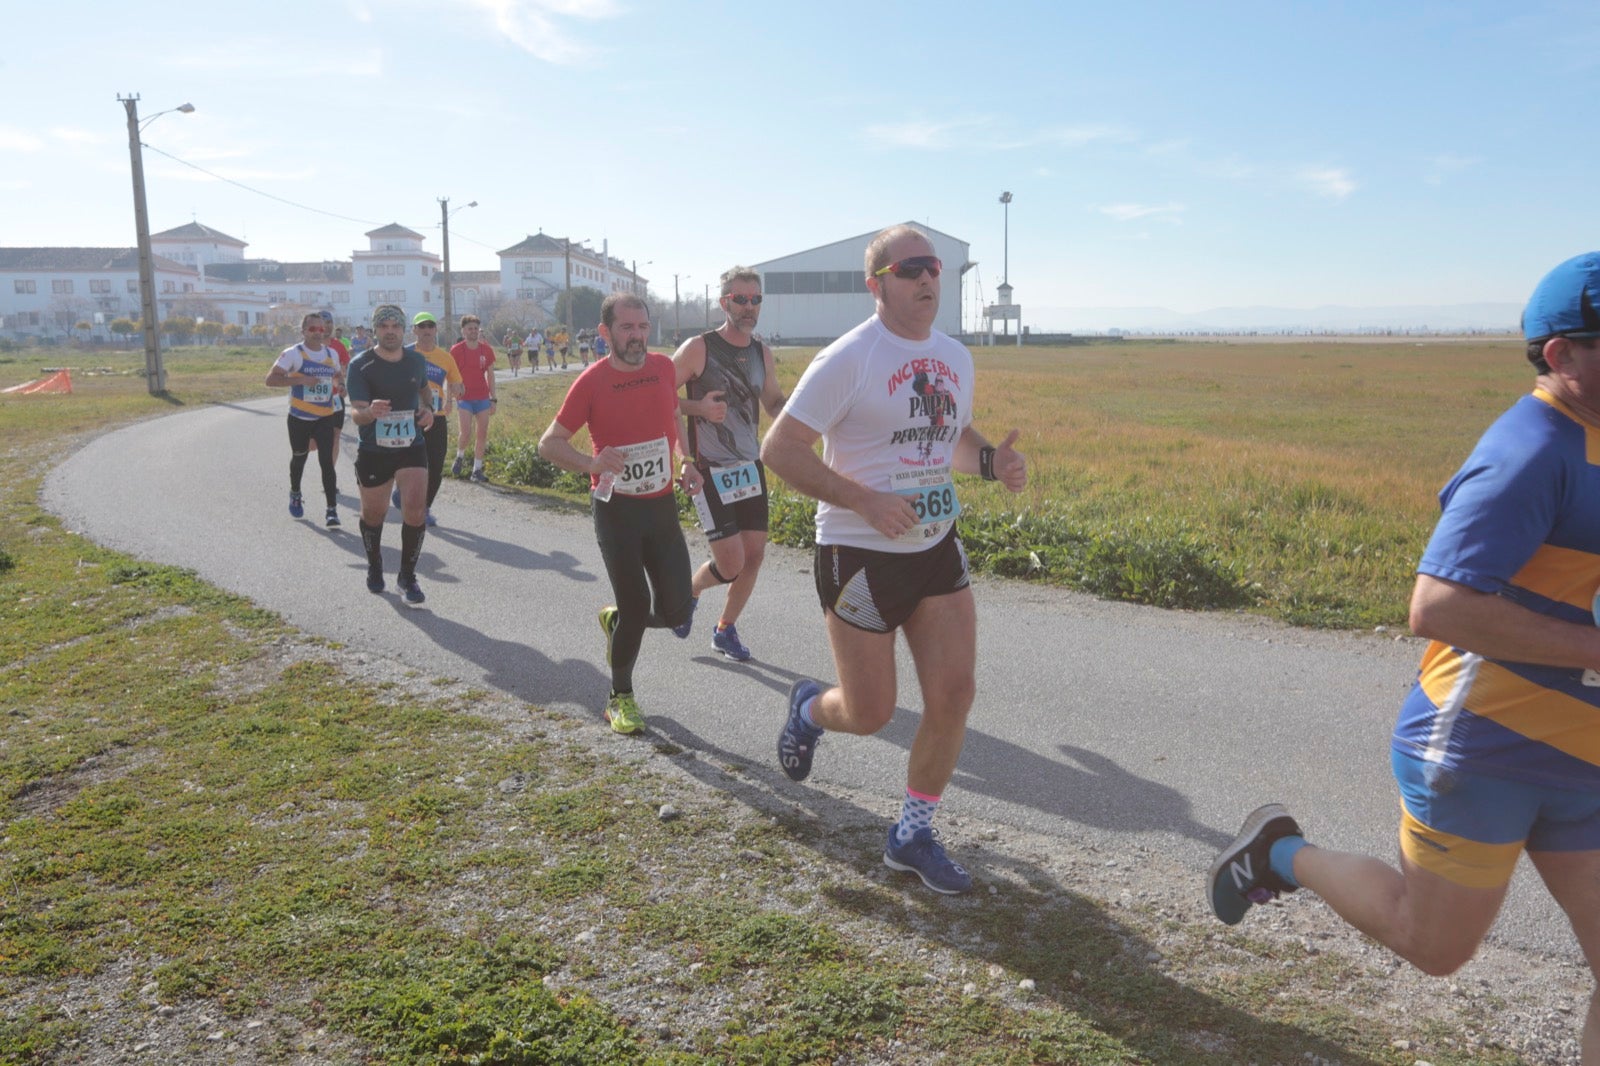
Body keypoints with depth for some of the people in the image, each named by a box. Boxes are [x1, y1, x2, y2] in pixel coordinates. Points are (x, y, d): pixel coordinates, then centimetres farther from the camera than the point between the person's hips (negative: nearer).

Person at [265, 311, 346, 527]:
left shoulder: (331, 354, 6)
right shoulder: (293, 353, -9)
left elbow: (339, 374, 26)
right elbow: (270, 379, -15)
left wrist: (340, 384, 2)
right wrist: (300, 380, -25)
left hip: (325, 418, 2)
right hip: (299, 418, -2)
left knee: (327, 461, -9)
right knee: (299, 458, 18)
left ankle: (332, 510, -9)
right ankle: (295, 494, 45)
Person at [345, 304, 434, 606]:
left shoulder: (417, 360, 0)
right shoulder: (361, 365, -12)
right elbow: (356, 413, -20)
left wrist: (428, 408, 1)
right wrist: (370, 412, -43)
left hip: (412, 447, 2)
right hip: (373, 451, -1)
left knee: (414, 510, -13)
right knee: (373, 514, 13)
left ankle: (407, 576, 2)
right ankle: (374, 567, 40)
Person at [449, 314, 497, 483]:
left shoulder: (486, 350, 4)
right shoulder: (456, 350, -4)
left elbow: (490, 375, 9)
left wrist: (493, 399, 6)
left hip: (483, 398, 3)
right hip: (465, 398, -3)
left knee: (482, 434, 2)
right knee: (466, 432, -14)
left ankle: (477, 469, 11)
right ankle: (459, 456, 17)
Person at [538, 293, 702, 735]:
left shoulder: (663, 367, 3)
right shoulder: (592, 382, -9)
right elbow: (549, 443, -4)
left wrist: (687, 461, 6)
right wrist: (591, 463, -23)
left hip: (662, 506, 4)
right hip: (617, 511, -4)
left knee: (675, 610, 2)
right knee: (636, 607, -3)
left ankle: (615, 620, 35)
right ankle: (621, 698, 20)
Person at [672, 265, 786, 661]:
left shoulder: (761, 353, 6)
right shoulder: (698, 348, -12)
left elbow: (774, 404, 17)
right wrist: (698, 407, -24)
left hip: (751, 467, 6)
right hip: (710, 472, -6)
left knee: (754, 555, 6)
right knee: (731, 565, -8)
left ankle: (725, 630, 26)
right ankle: (690, 591, 25)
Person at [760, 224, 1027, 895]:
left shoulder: (955, 357, 7)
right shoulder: (847, 359, -14)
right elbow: (779, 450, -15)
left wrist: (991, 460, -2)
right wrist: (866, 501, -24)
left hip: (938, 549, 6)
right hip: (860, 556, -6)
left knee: (954, 694, 1)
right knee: (871, 714, 2)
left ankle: (913, 835, 20)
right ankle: (810, 709, 39)